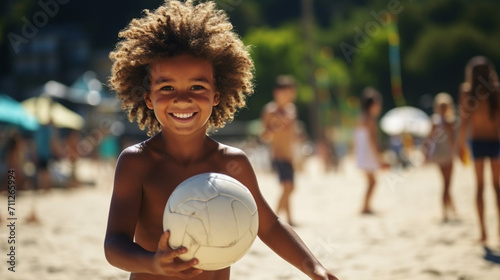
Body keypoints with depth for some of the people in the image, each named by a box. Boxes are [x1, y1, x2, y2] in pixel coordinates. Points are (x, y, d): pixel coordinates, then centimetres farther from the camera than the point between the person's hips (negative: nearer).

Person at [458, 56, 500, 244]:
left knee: (480, 187, 7)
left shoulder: (467, 91, -7)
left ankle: (483, 230, 1)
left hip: (477, 141, -1)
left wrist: (461, 144, -2)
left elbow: (464, 121, -9)